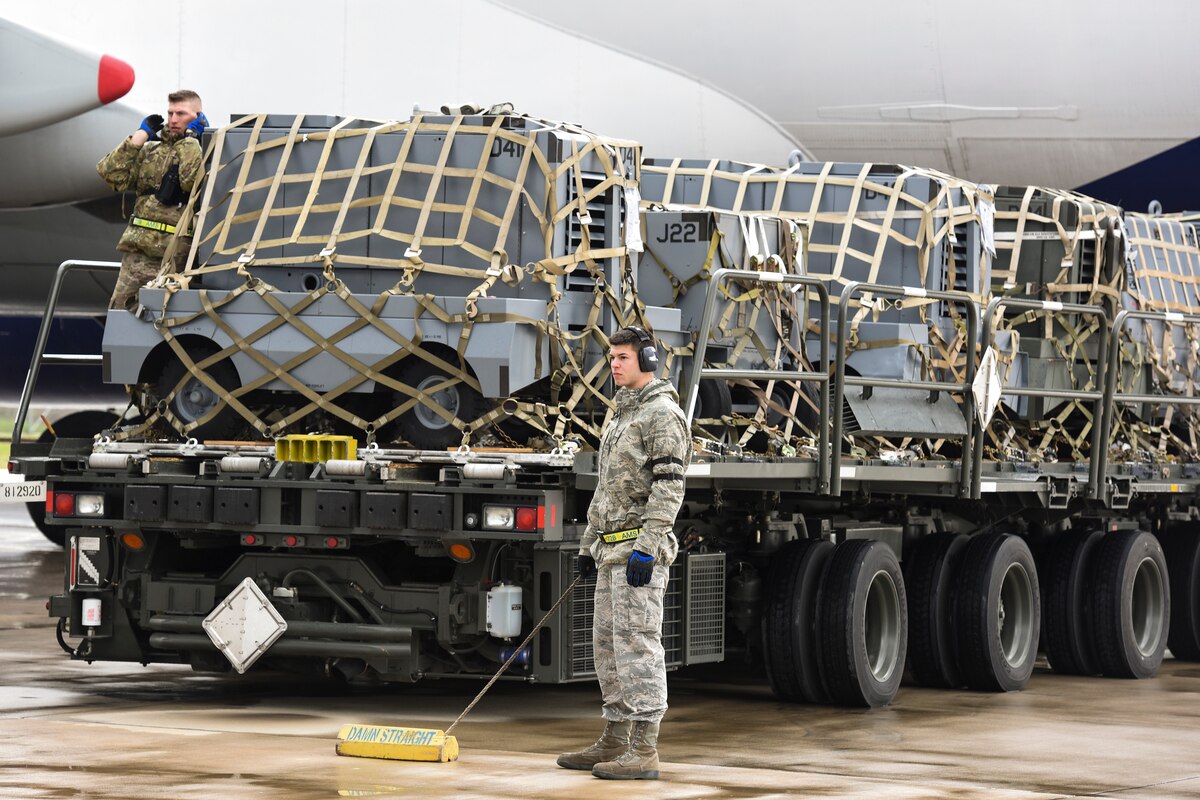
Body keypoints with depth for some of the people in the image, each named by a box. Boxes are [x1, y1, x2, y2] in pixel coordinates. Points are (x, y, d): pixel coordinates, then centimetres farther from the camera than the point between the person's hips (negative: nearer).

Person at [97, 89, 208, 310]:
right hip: (138, 251, 5)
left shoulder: (205, 153, 1)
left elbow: (192, 181, -20)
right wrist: (142, 134, 9)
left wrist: (190, 138, -8)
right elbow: (112, 174, 8)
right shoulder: (151, 150, 19)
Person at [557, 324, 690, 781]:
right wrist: (589, 545, 23)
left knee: (637, 645, -11)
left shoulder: (663, 414, -9)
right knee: (607, 644, 12)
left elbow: (669, 487, -18)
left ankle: (644, 752, -12)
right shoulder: (622, 417, 21)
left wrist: (646, 548, -24)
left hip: (640, 551, -10)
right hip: (612, 550, 10)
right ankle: (614, 743, 18)